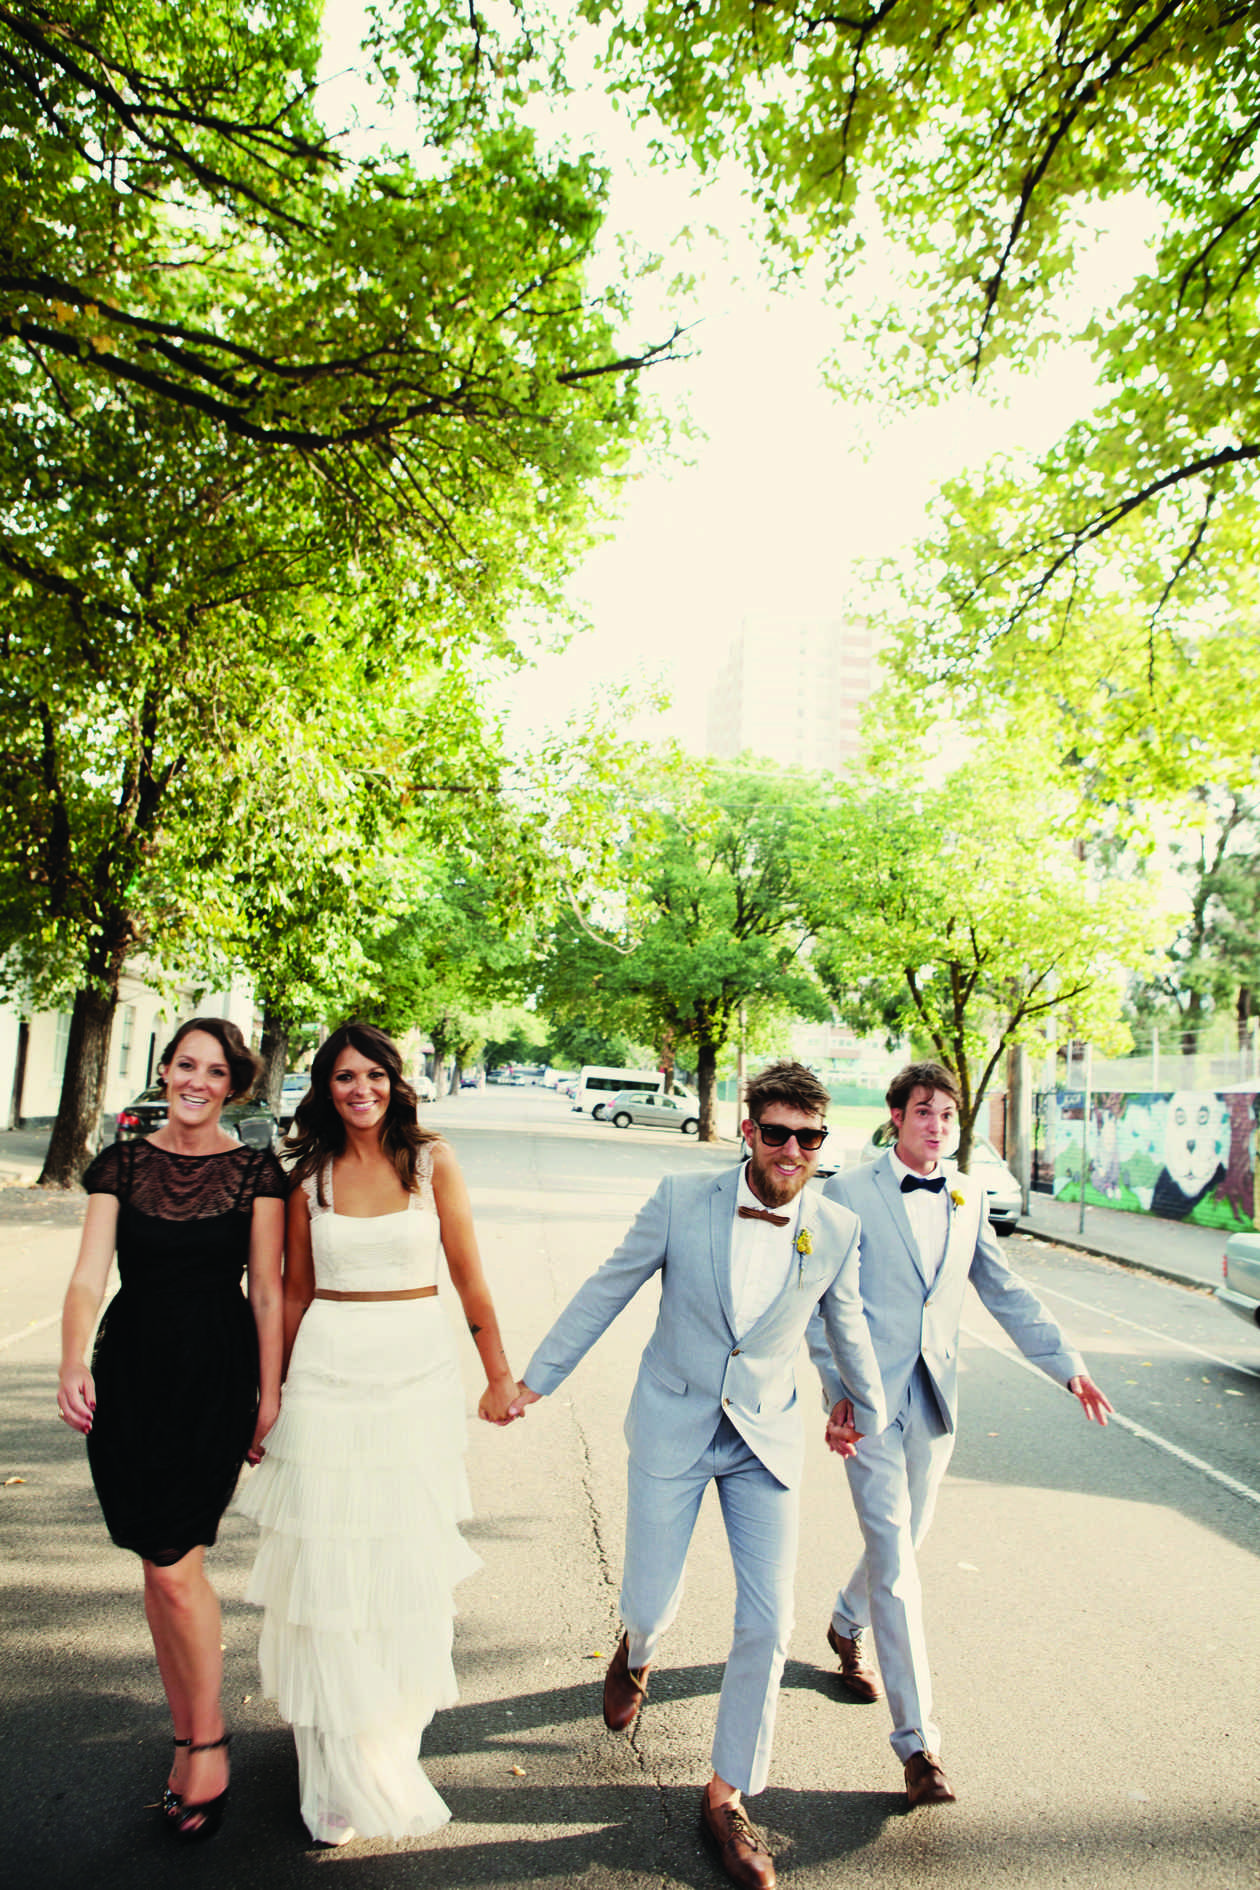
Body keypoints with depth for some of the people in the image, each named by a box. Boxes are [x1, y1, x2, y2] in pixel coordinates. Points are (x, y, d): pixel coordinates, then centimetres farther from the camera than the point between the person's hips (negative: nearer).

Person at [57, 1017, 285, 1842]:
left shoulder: (256, 1171, -2)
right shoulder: (120, 1165, 3)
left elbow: (267, 1293, -2)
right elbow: (89, 1275, -5)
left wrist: (269, 1394, -4)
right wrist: (74, 1364, -21)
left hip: (216, 1375, -3)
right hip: (130, 1372, 3)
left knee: (174, 1563, -4)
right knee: (162, 1564, 11)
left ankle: (206, 1741, 20)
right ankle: (192, 1738, 30)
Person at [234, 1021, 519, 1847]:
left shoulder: (432, 1159, -2)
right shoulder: (310, 1174, 3)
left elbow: (468, 1273, 0)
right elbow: (295, 1292, 10)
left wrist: (500, 1373, 2)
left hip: (417, 1368, -1)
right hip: (328, 1370, 1)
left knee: (407, 1555, 8)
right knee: (328, 1556, 4)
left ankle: (394, 1740, 33)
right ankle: (342, 1769, 23)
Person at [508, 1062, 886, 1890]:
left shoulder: (837, 1230, -10)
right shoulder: (682, 1199, -15)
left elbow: (847, 1325, 8)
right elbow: (606, 1292, -5)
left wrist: (865, 1409, 24)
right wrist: (534, 1379, -1)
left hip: (766, 1440, 1)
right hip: (674, 1428, -1)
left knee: (768, 1621, 0)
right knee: (651, 1607, 8)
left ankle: (727, 1797, 25)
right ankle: (635, 1656, 49)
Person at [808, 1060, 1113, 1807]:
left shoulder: (969, 1199, 6)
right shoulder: (848, 1194, -9)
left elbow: (1008, 1293, 13)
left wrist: (1069, 1365, 7)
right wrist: (840, 1389, -14)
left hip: (935, 1398, 5)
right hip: (870, 1397, -5)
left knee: (904, 1541, 18)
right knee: (894, 1556, -6)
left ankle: (847, 1626, 47)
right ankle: (919, 1740, 4)